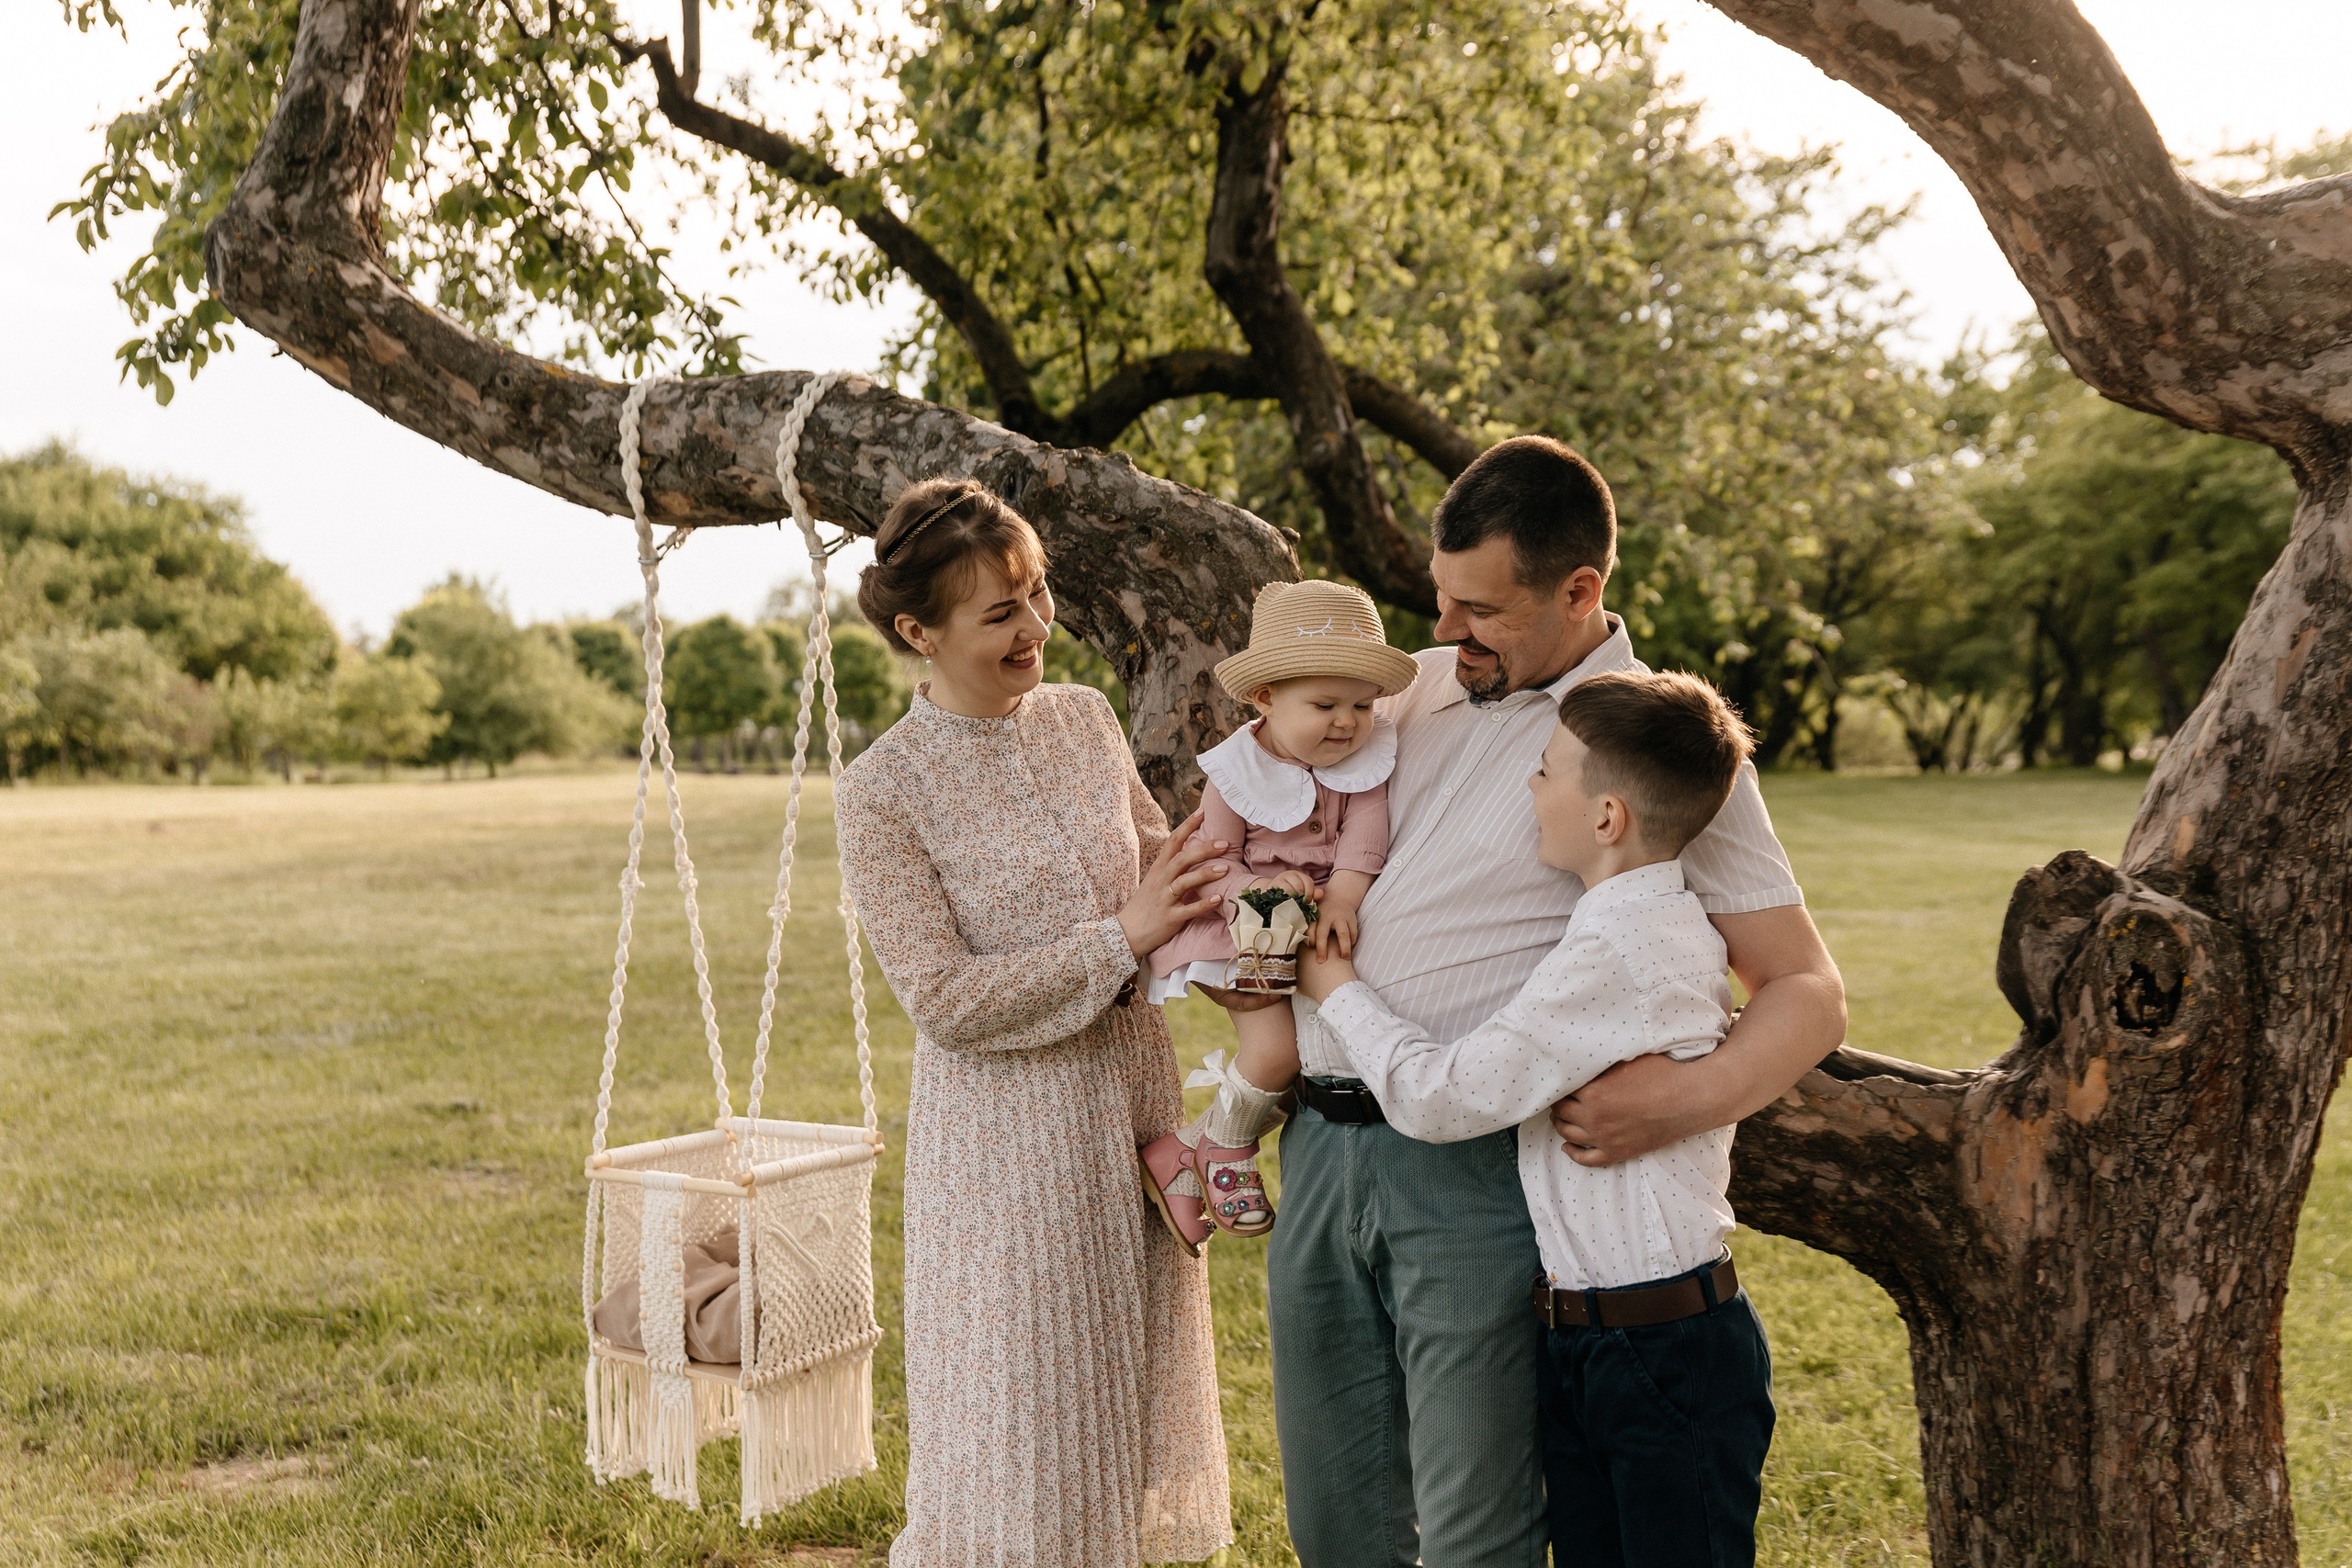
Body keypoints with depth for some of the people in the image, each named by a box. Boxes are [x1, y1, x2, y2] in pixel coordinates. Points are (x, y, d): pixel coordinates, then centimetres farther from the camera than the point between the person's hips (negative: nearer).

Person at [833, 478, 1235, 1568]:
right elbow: (945, 1000, -17)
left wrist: (1237, 880, -3)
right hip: (1007, 1138, -6)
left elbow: (1160, 860, 17)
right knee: (1023, 1431, 5)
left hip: (1135, 1103, 6)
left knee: (1135, 1411, 17)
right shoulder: (881, 791, -13)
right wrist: (1122, 940, -20)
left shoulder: (1084, 717, 4)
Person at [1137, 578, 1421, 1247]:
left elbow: (1366, 829, -15)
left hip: (1333, 924, 5)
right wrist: (1254, 889, -29)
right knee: (1278, 1047, -24)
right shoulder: (1238, 772, -10)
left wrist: (1342, 894, -31)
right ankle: (1225, 1144, 7)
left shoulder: (1368, 760, -2)